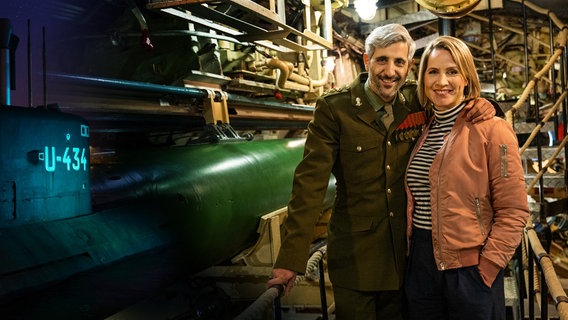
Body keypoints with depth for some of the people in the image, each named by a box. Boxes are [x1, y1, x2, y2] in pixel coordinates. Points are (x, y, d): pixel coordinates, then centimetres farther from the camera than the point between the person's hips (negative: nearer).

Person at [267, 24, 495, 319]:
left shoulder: (417, 101, 0)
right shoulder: (334, 108, -11)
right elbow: (311, 181, -15)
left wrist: (482, 106, -11)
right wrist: (291, 259, -21)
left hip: (406, 251, 4)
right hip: (354, 255, -3)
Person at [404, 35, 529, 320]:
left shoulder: (492, 131, -9)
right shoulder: (421, 131, 8)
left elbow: (513, 212, -11)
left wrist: (485, 268, -14)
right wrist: (412, 250, 6)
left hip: (470, 271, -5)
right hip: (421, 266, 5)